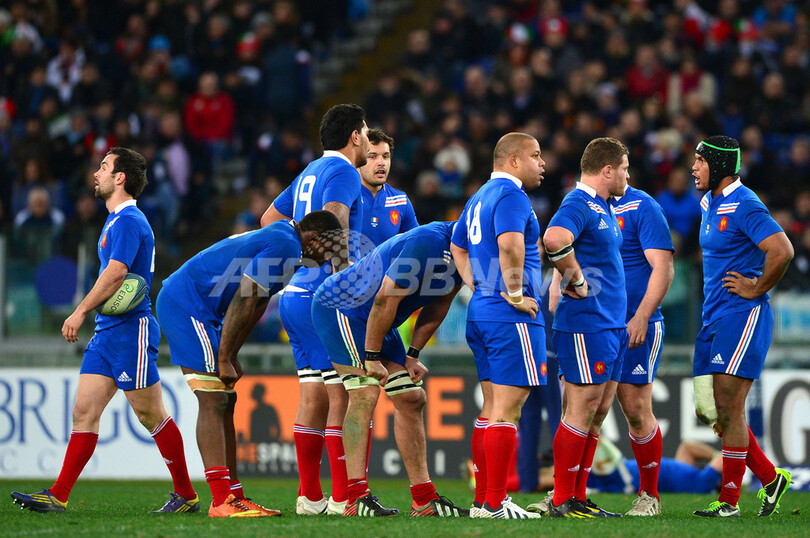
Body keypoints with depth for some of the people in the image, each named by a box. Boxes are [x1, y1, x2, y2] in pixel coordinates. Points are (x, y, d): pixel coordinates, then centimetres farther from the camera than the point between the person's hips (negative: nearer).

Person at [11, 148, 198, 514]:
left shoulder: (128, 220, -13)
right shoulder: (116, 220, 19)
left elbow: (115, 273, -22)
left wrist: (81, 311, -21)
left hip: (130, 329, -10)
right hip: (107, 332, 10)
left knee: (151, 415, -4)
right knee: (84, 411, 2)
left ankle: (186, 495, 5)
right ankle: (57, 497, -3)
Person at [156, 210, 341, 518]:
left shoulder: (279, 239, 18)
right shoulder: (284, 246, -15)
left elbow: (254, 307, 20)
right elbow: (243, 302, -19)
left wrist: (230, 357, 16)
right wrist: (224, 360, -15)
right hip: (187, 305, -11)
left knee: (225, 402, 10)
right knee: (213, 402, -14)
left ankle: (234, 496, 12)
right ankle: (222, 502, -19)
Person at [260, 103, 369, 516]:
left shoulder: (311, 172, 19)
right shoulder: (343, 173, -9)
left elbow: (270, 218, 28)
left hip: (296, 293, 9)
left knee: (313, 396, 10)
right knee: (343, 396, -8)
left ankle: (310, 497, 10)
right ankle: (343, 498, -9)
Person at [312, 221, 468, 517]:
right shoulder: (428, 241, -30)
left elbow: (437, 307, 10)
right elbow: (386, 299, -27)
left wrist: (412, 355, 4)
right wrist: (372, 357, -21)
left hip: (375, 320, 10)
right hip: (341, 307, -10)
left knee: (411, 399, 6)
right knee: (365, 394, -19)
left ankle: (424, 499, 9)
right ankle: (357, 498, -24)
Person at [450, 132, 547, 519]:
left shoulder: (479, 198, 19)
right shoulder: (510, 195, -12)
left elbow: (457, 247, 31)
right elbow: (510, 244, -30)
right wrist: (515, 293, -20)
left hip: (480, 312, 10)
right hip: (511, 317, -10)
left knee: (492, 407, 14)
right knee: (507, 409, -9)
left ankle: (483, 499, 16)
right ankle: (494, 504, -10)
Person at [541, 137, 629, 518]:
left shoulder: (602, 208, 18)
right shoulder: (579, 204, -14)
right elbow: (554, 238, -34)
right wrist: (578, 281, -23)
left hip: (611, 326, 10)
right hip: (586, 325, -10)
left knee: (598, 411, 10)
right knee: (582, 411, -7)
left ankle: (578, 497, 15)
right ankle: (562, 501, -3)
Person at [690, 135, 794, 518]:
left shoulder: (744, 206, -15)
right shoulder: (709, 204, 15)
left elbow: (782, 251, -27)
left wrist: (756, 289, -16)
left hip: (742, 316, -10)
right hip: (714, 318, 10)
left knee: (729, 408, -9)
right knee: (708, 409, 7)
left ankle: (729, 501, -4)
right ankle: (771, 479, 18)